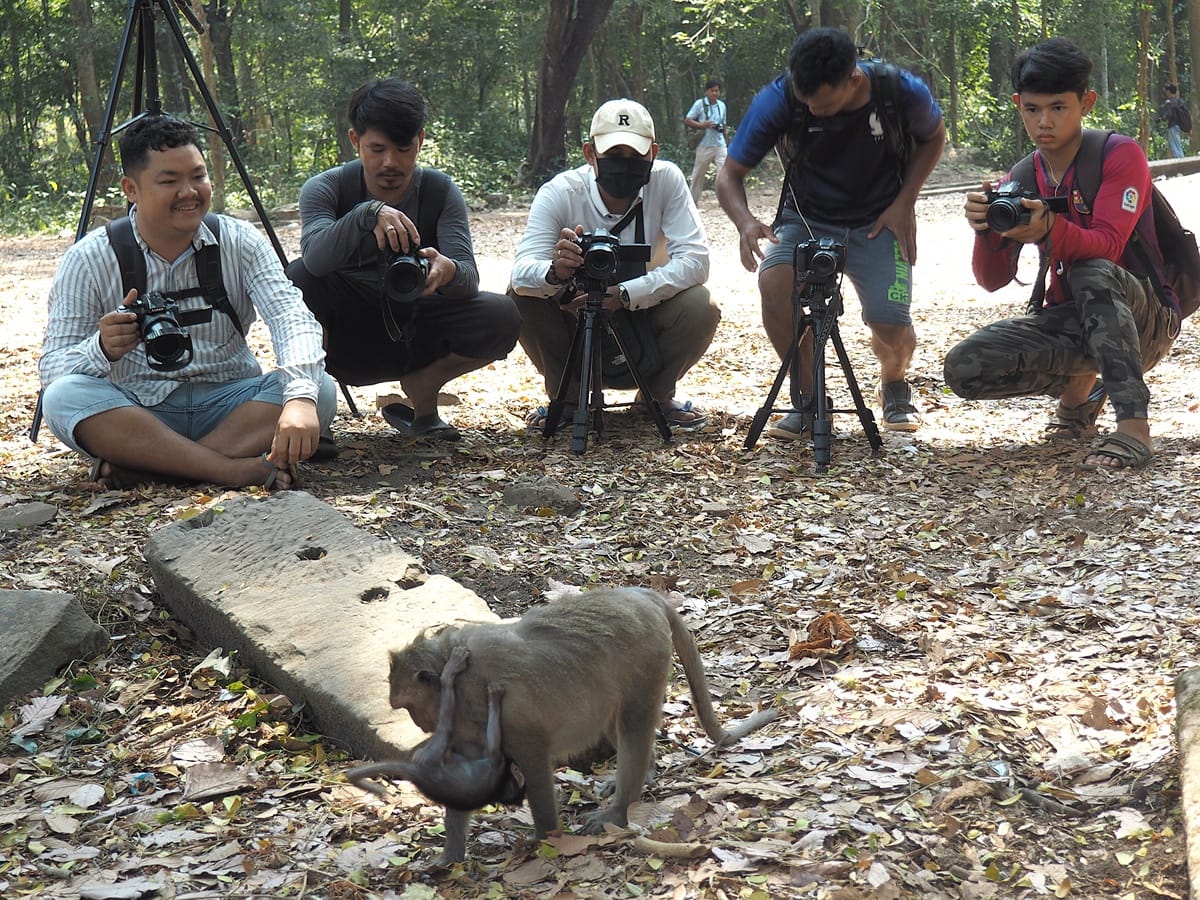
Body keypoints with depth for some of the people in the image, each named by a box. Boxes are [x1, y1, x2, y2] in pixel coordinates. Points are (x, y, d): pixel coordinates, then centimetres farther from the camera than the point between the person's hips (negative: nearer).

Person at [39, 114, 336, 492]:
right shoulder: (88, 260, -5)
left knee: (320, 389, -25)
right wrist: (102, 349, -33)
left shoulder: (240, 242, -2)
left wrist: (300, 396, -39)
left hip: (231, 405, 2)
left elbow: (292, 316, -18)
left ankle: (141, 466, -28)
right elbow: (51, 371, -9)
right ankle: (242, 470, -34)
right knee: (64, 398, -31)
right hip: (139, 412, -1)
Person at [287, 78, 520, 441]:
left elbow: (469, 276, -20)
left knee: (501, 318, -24)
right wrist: (367, 215, -49)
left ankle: (422, 388, 2)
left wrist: (448, 271, -45)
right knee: (298, 278, -31)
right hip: (344, 342, -2)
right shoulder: (326, 189, -12)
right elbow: (314, 257, -33)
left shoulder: (441, 192, -7)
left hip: (414, 340, 2)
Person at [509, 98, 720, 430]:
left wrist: (625, 295, -36)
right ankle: (566, 396, -2)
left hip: (645, 319, 1)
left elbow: (695, 260, -23)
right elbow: (521, 272, -30)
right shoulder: (560, 193, -18)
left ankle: (659, 394, 3)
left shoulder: (666, 180, -15)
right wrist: (554, 272, -55)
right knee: (523, 295, -27)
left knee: (700, 307, -27)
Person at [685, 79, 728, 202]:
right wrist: (702, 125, -17)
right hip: (704, 145, -2)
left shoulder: (722, 105, 8)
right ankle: (693, 200, 22)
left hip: (720, 145, 3)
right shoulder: (700, 104, -4)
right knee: (699, 174, 8)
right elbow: (687, 120, -4)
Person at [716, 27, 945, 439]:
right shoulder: (777, 100, -21)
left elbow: (933, 137, 4)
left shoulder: (902, 91, -20)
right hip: (806, 220, 1)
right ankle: (809, 401, -10)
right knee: (774, 281, -31)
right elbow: (729, 176, -14)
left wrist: (904, 202, -9)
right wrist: (745, 221, -35)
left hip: (877, 223, 0)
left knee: (891, 324, -21)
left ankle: (894, 386, 18)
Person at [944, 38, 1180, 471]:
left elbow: (1107, 247, -26)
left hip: (1146, 318, -5)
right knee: (964, 368, -18)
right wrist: (986, 229, -27)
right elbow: (994, 280, -6)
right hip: (1069, 321, 5)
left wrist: (1050, 230, -46)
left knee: (1092, 273, -38)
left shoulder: (1120, 155, -11)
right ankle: (1078, 381, 8)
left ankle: (1134, 427, -40)